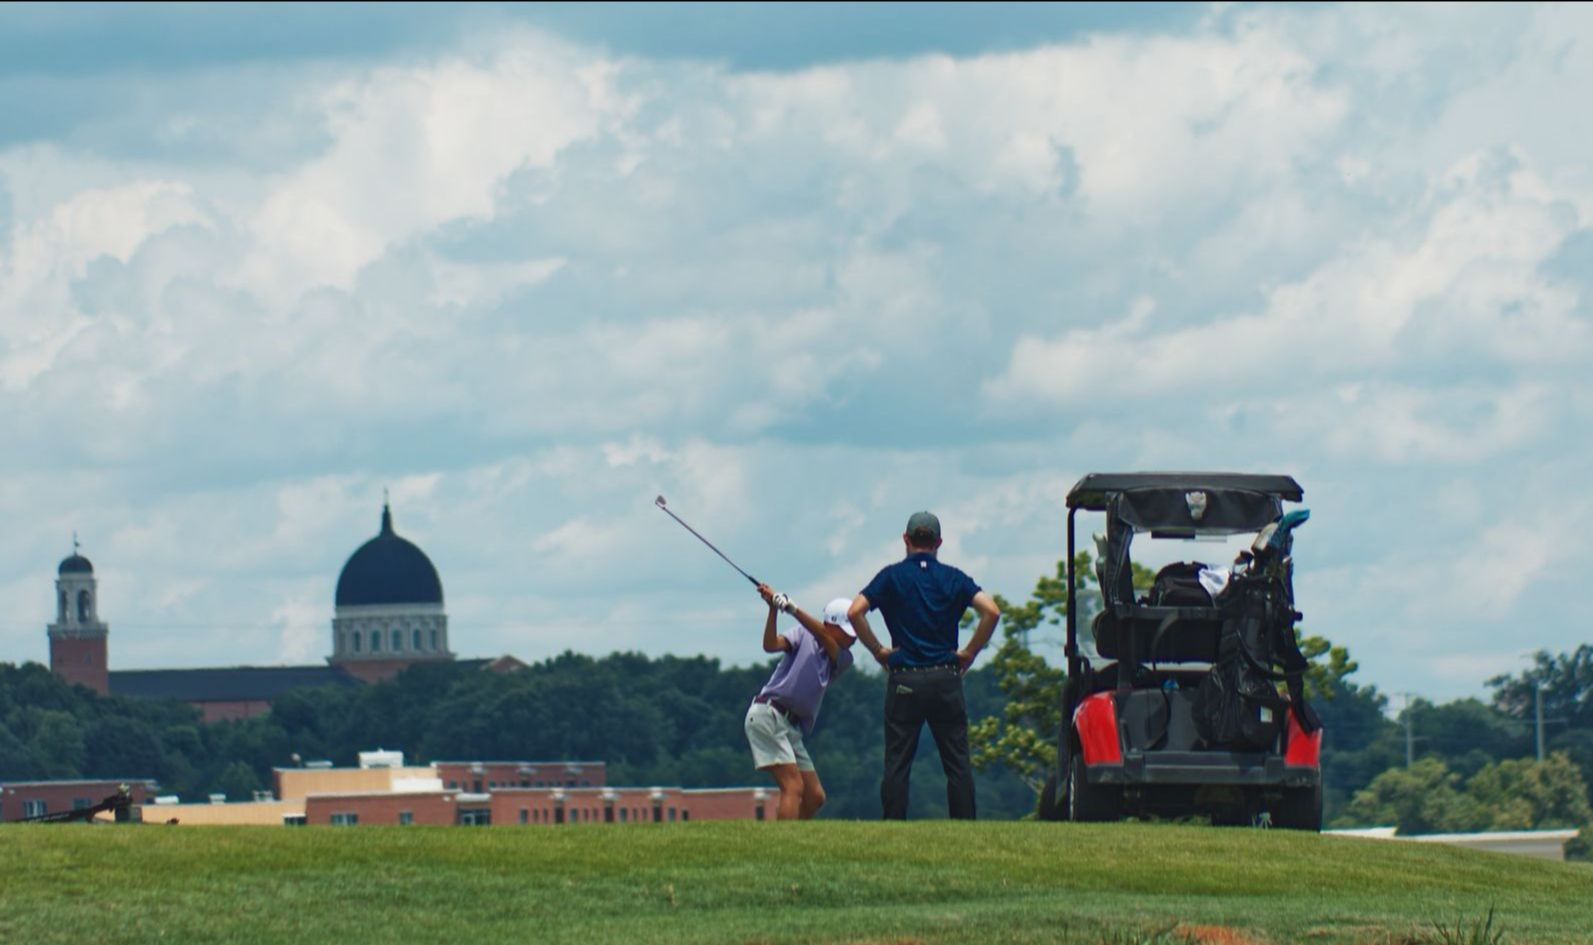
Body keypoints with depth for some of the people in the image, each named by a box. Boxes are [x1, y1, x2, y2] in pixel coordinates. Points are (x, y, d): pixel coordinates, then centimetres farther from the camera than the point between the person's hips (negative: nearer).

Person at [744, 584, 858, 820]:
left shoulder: (843, 659, 12)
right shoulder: (803, 634, 2)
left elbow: (822, 636, -7)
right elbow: (771, 645, -13)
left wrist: (791, 608, -20)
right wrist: (773, 609, -27)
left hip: (791, 727, 7)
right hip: (767, 715, -7)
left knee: (815, 797, 6)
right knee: (794, 786, -18)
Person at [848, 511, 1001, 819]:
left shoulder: (892, 576, 3)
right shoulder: (953, 578, 5)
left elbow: (854, 612, -8)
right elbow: (992, 611, -7)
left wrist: (878, 650, 2)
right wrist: (970, 652, 2)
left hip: (903, 679, -1)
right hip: (946, 678, 1)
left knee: (897, 764, 2)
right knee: (957, 763, 4)